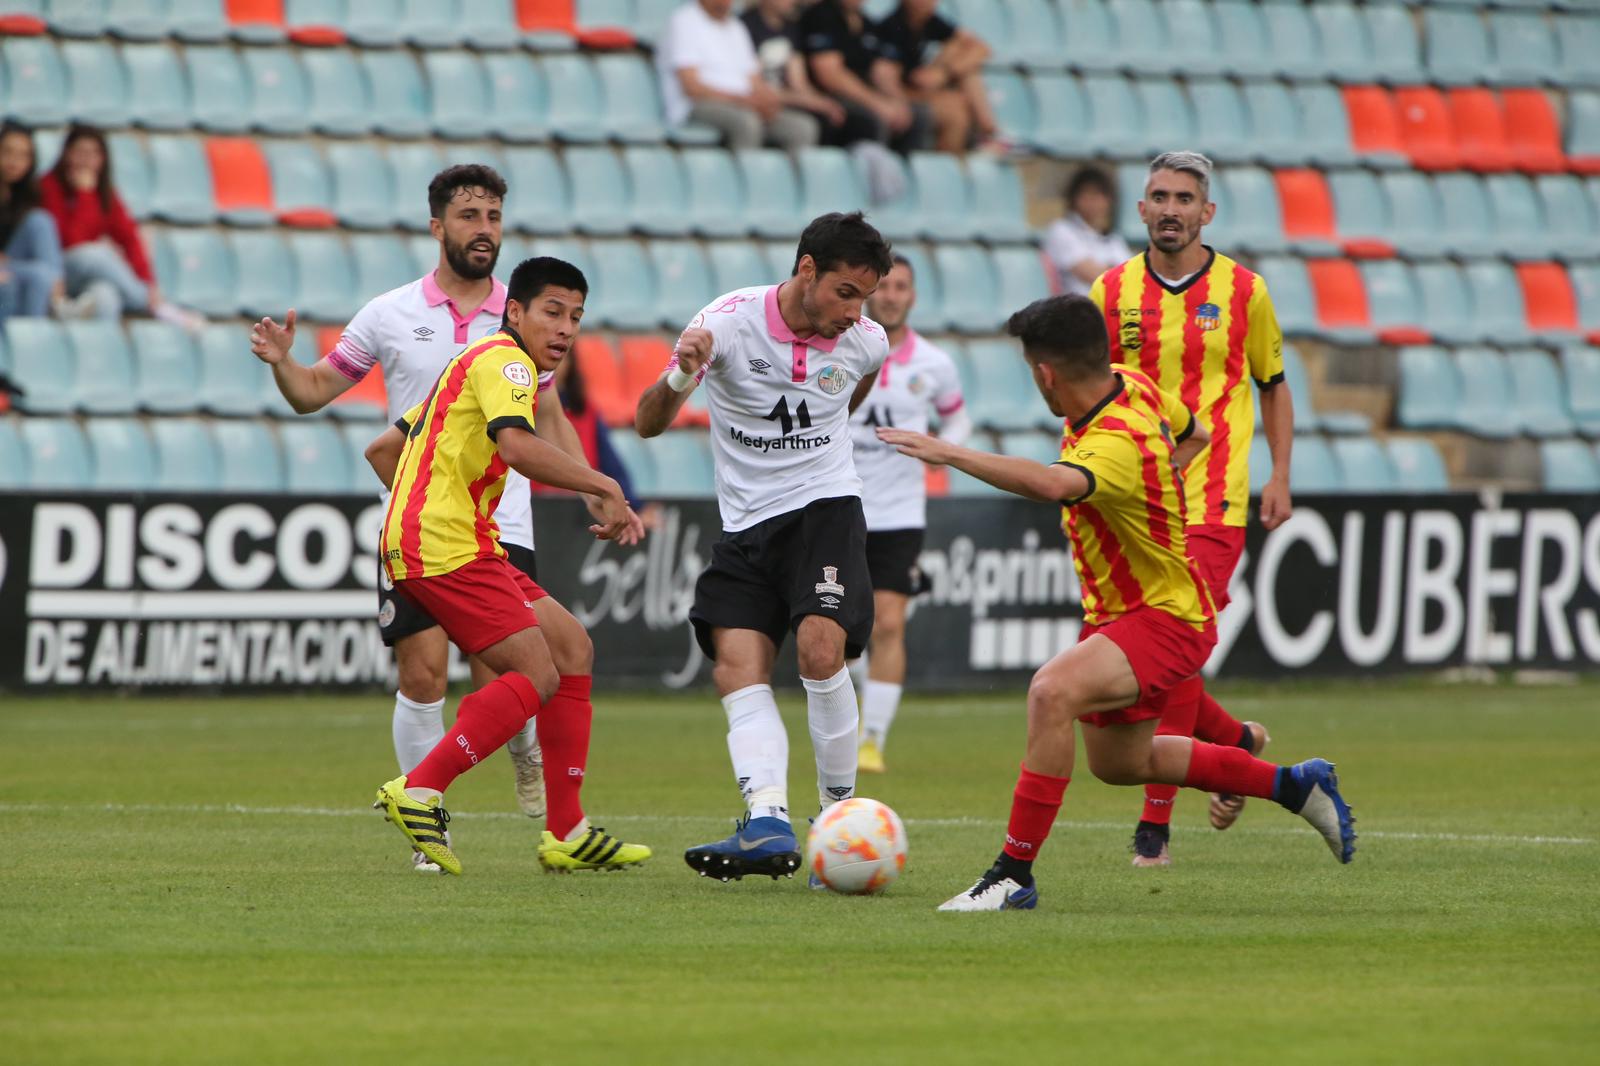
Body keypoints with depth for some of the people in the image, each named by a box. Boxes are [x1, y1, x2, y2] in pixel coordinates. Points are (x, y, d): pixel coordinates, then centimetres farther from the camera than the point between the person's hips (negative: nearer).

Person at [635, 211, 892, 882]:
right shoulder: (729, 322, -14)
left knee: (820, 650, -21)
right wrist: (679, 378, -33)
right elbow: (648, 425, -14)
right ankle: (769, 822, -26)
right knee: (737, 669, -15)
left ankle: (840, 813, -8)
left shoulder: (867, 341, -4)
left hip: (826, 508, 0)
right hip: (745, 524, 0)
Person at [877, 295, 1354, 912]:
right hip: (1114, 615, 11)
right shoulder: (1132, 386, -4)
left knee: (1053, 693, -35)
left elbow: (1050, 484, -56)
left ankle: (1014, 874, -30)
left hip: (1165, 620, -11)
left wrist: (948, 454, -55)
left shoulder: (1117, 446, -32)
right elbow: (1193, 435, 18)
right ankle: (1294, 786, 42)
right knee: (1119, 764, 26)